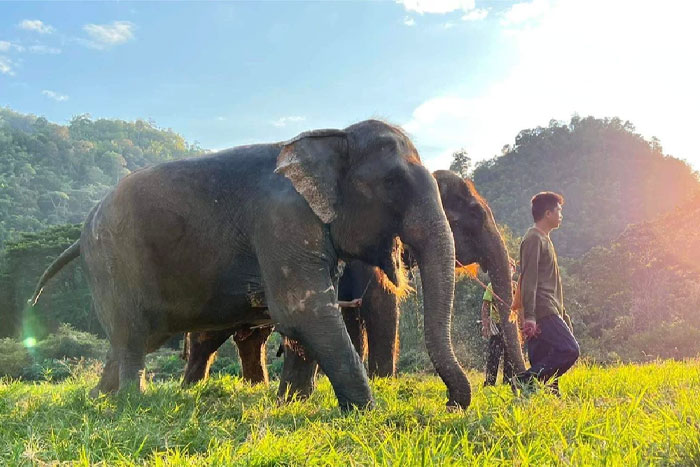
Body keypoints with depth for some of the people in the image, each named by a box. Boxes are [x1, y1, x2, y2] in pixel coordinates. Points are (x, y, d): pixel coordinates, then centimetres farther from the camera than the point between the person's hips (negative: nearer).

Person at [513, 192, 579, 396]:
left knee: (543, 360, 4)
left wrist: (563, 316, 26)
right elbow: (528, 279, -15)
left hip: (550, 312, 10)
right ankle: (525, 380, -17)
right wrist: (529, 316, -22)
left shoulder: (544, 240, 25)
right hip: (542, 313, -10)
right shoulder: (534, 239, -6)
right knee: (569, 350, -18)